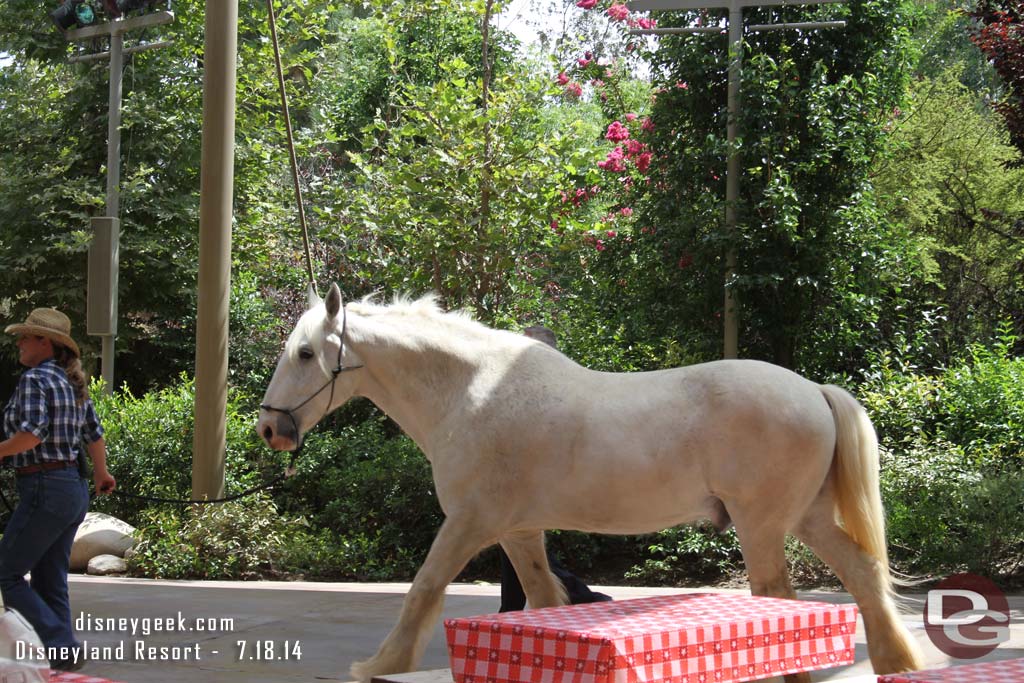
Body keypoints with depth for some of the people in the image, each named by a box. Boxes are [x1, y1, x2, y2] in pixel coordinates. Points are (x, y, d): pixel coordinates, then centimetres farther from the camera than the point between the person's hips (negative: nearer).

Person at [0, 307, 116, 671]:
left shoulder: (34, 379, -12)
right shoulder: (73, 383, 13)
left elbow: (31, 434, -25)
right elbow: (95, 434, 19)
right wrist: (101, 472, 35)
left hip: (43, 489, -9)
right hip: (74, 488, 9)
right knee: (50, 583, 13)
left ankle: (61, 649, -9)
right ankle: (64, 654, 12)